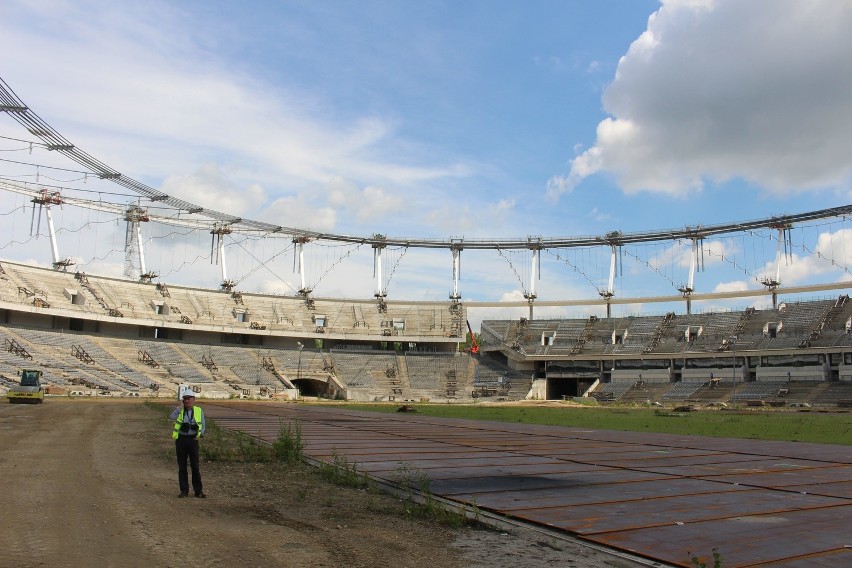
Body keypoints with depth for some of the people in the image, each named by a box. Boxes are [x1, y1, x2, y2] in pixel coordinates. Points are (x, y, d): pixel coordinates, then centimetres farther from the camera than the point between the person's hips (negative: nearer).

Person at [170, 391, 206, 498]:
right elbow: (173, 417, -16)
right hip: (181, 439, 1)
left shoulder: (199, 411, 7)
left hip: (193, 439, -1)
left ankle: (198, 490, 2)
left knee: (195, 465, -3)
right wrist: (181, 406, -12)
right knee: (182, 466, 5)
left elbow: (202, 425, 9)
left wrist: (200, 435, -8)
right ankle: (184, 490, 14)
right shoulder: (179, 410, 6)